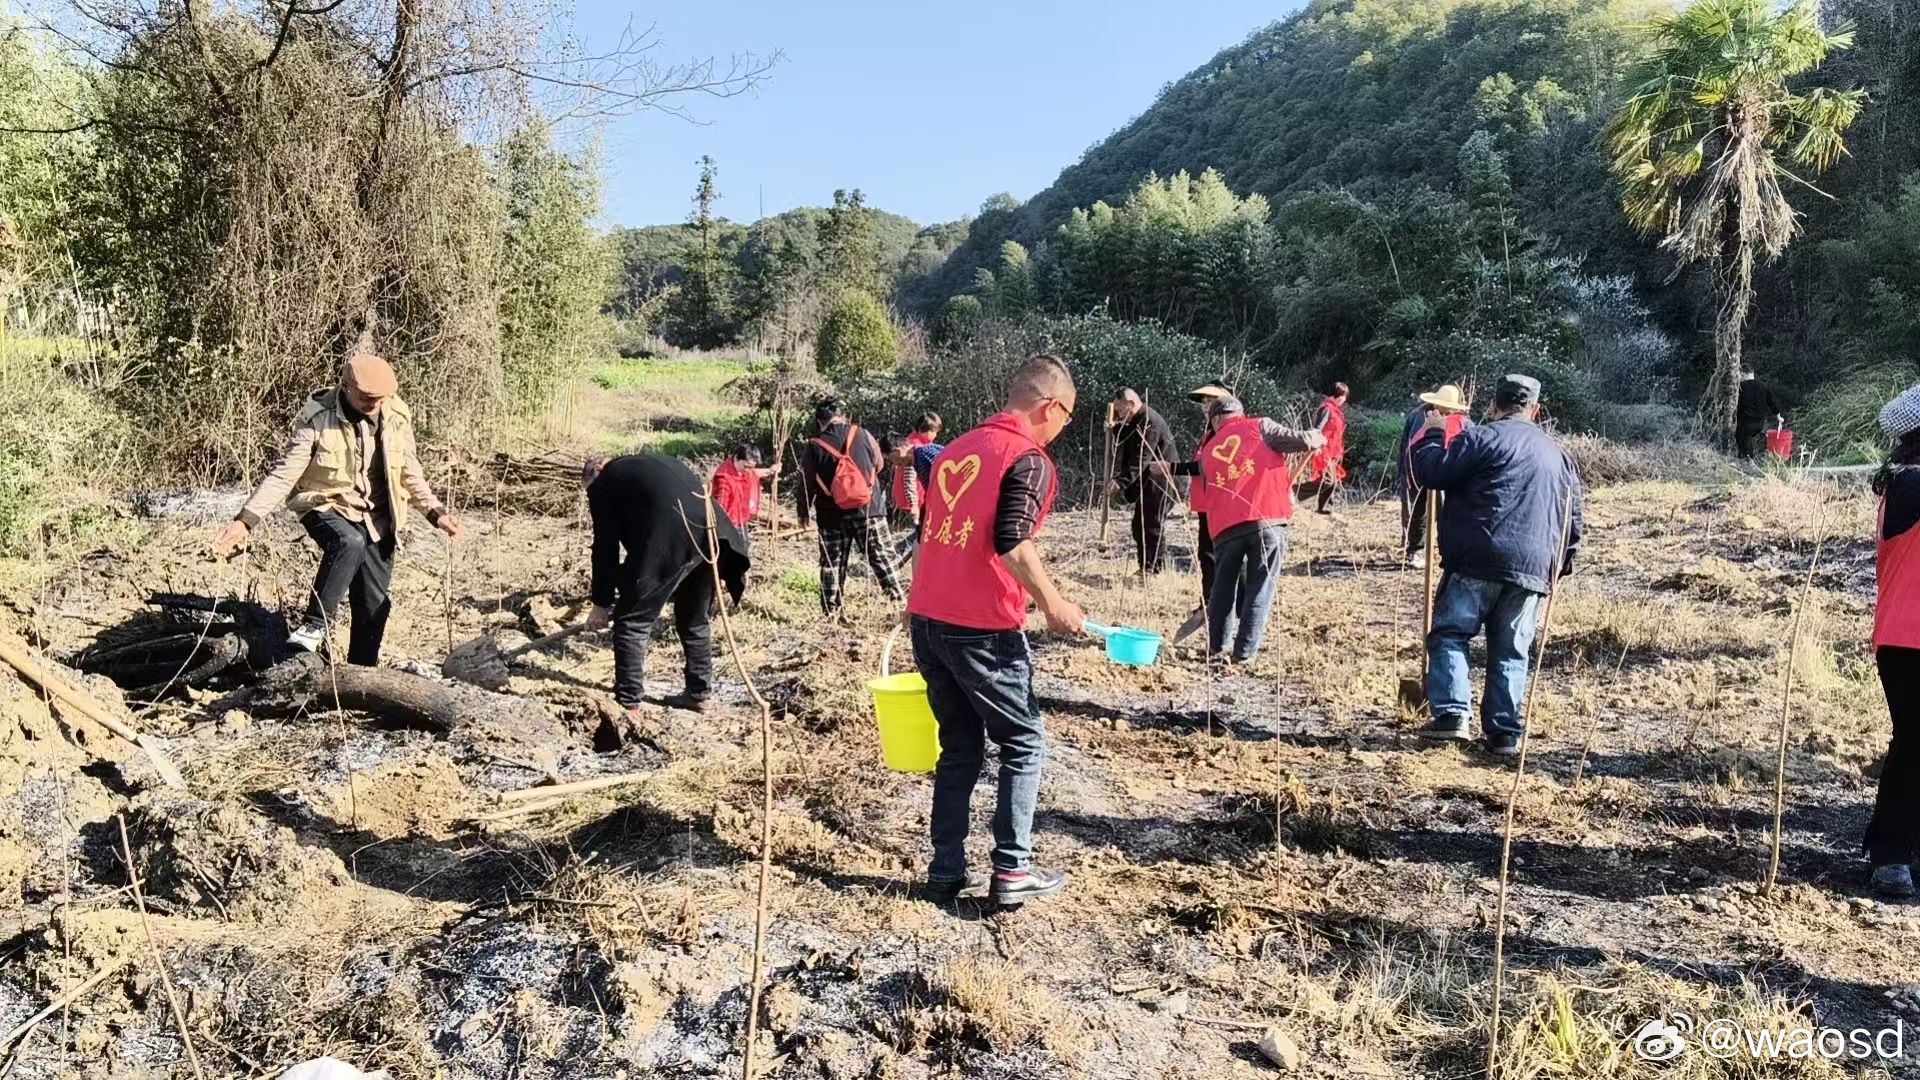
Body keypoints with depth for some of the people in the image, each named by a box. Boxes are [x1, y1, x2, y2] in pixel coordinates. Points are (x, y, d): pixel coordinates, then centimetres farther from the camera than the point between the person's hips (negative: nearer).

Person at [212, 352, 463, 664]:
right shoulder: (316, 417, -17)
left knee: (374, 605, 2)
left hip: (376, 517, 4)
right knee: (348, 543, -37)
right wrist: (246, 520, -26)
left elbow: (410, 473, 5)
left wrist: (435, 513, -6)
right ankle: (315, 626, -23)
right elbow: (284, 473, -17)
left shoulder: (397, 416, -7)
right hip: (327, 506, -4)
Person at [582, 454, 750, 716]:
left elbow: (605, 546, 11)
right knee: (696, 619, 25)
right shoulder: (657, 463, 36)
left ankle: (629, 704, 9)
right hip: (712, 533, 7)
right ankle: (701, 694, 33)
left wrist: (602, 603, 19)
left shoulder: (603, 484, 16)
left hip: (668, 542, -7)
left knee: (631, 622, 8)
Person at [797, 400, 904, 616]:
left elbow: (805, 485, 2)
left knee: (832, 563, 10)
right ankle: (897, 596, 1)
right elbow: (878, 465, 11)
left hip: (832, 516, 0)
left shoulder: (814, 448, -4)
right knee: (883, 555, 6)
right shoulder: (862, 435, -2)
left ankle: (831, 609, 12)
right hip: (868, 509, 0)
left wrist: (804, 513, 16)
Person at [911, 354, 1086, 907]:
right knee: (1024, 744, 9)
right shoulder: (1030, 459, -9)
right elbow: (1012, 542, -22)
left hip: (927, 618, 7)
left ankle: (947, 871, 17)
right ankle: (1011, 871, 9)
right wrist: (1053, 604, -11)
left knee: (960, 748, 16)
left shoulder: (957, 448, 15)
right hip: (981, 629, -7)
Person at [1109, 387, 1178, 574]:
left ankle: (1155, 570, -5)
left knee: (1153, 526, -9)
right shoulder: (1135, 422, 13)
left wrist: (1122, 482, -31)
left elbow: (1141, 459, -26)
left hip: (1158, 484, -11)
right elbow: (1124, 449, 15)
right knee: (1140, 525, 12)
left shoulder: (1150, 422, -20)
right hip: (1146, 483, 11)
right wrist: (1117, 427, 0)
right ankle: (1145, 568, 18)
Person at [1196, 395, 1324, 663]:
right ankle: (1245, 650, 2)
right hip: (1267, 520, -3)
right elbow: (1300, 440, 0)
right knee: (1260, 587, 5)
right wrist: (1317, 437, 22)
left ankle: (1216, 644, 25)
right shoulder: (1259, 427, 8)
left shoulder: (1208, 451, 21)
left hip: (1225, 526, 4)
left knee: (1224, 585, 20)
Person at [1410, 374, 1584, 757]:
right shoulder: (1558, 455, 21)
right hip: (1533, 570, 5)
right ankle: (1505, 732, 9)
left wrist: (1433, 434, 10)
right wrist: (1561, 565, 31)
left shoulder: (1483, 438, -1)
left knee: (1449, 635, 2)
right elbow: (1573, 520, 24)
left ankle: (1451, 714, -10)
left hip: (1478, 561, -5)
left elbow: (1429, 473, -6)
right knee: (1510, 652, 10)